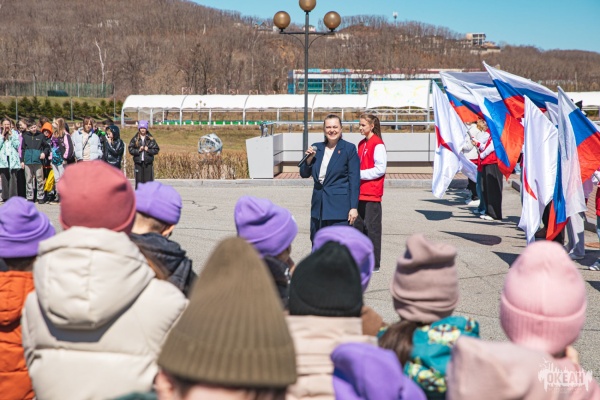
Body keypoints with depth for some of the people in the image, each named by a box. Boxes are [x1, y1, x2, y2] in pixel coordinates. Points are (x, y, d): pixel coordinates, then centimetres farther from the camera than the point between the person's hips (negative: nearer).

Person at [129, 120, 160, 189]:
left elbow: (156, 150, 3)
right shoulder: (135, 139, 5)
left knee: (148, 180, -3)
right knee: (139, 180, 1)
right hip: (138, 162, 0)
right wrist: (138, 150, -13)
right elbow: (131, 150, 1)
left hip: (148, 162, 0)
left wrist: (149, 150, -12)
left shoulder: (151, 139, 5)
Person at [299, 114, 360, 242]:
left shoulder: (349, 149, -4)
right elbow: (304, 174, 13)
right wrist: (309, 159, -6)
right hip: (319, 206, 5)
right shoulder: (316, 148, 10)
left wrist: (354, 207, -10)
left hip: (339, 207, -5)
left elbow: (354, 180, -6)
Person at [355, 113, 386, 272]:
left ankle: (374, 264, 3)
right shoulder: (361, 144, 14)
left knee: (371, 228, -4)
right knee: (359, 225, 11)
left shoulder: (378, 144, -10)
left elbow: (380, 169, -15)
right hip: (360, 192, 8)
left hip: (372, 193, -8)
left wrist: (360, 174, -15)